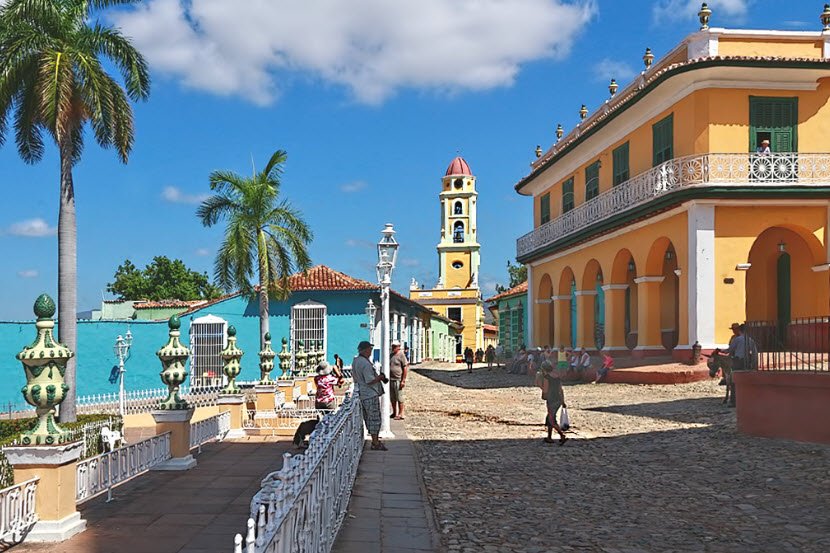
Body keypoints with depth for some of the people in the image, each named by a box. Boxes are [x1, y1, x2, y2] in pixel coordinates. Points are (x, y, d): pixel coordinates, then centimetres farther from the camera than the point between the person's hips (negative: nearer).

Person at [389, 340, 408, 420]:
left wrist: (403, 380, -16)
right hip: (391, 379, 8)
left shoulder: (401, 355, -10)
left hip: (398, 380, -8)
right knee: (392, 398, 14)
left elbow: (405, 368, -12)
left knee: (399, 398, -2)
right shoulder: (391, 355, 13)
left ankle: (401, 414, 3)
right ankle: (394, 413, 24)